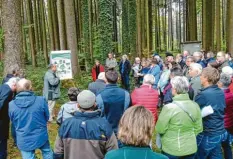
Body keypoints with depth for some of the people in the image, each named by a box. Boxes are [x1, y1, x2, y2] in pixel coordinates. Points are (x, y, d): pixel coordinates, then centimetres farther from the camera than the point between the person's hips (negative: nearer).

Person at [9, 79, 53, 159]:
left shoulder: (11, 105, -15)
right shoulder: (41, 100, -19)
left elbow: (13, 122, 3)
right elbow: (47, 117, -3)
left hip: (24, 140, 1)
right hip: (41, 136, 0)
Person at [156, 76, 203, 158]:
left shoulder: (169, 107, -22)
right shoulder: (195, 105, -8)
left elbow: (160, 129, -13)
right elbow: (198, 128, 2)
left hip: (171, 150, -4)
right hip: (191, 149, 4)